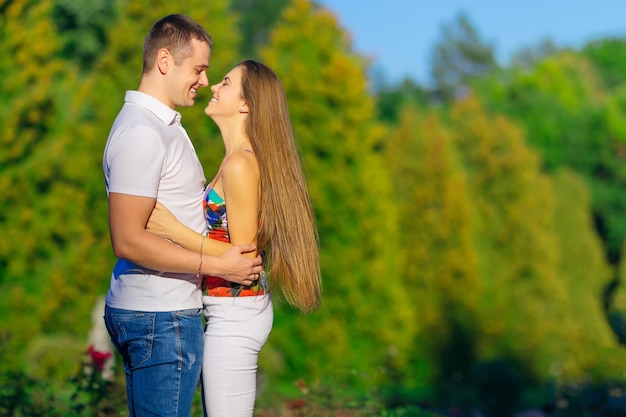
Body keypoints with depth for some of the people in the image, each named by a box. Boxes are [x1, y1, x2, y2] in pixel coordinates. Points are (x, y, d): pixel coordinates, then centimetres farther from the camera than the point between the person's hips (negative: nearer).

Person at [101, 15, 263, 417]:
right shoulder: (141, 133, -17)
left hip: (161, 311, 10)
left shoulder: (164, 123, 16)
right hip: (161, 317, -10)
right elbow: (128, 240, -22)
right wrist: (218, 265, -19)